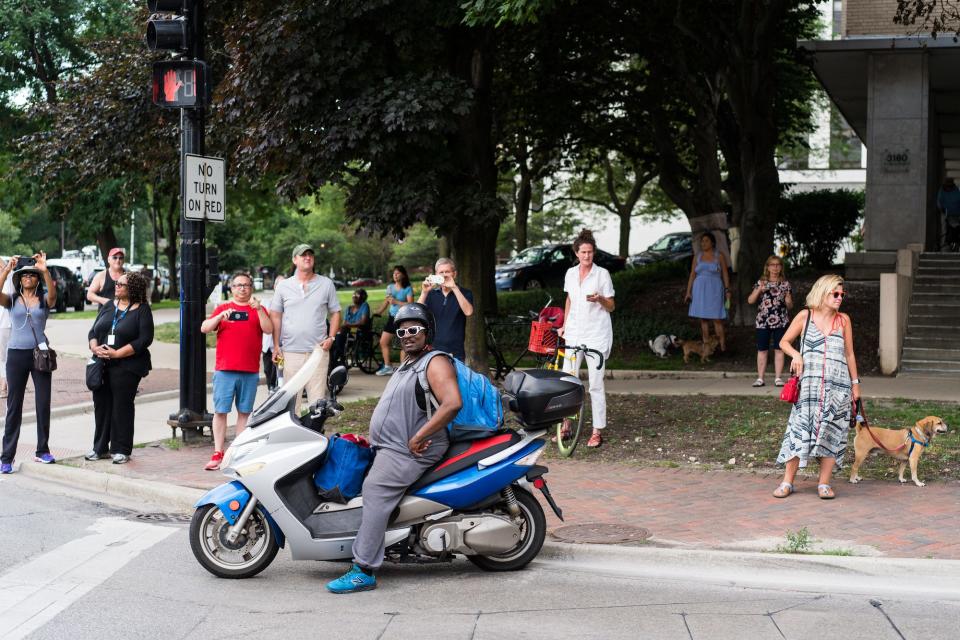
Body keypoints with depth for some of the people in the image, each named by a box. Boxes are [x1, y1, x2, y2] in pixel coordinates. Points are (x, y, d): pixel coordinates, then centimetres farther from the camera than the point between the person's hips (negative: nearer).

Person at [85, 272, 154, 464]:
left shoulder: (142, 310, -3)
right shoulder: (109, 306, 14)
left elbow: (144, 340, -12)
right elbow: (93, 331, 14)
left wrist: (117, 353, -17)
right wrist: (95, 348, -8)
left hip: (126, 366, -5)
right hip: (102, 365, 5)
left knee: (122, 406, -2)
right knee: (101, 405, 7)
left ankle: (121, 450, 6)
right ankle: (101, 448, 17)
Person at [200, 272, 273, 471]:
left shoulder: (258, 310, 11)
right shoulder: (222, 308, 12)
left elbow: (269, 329, -5)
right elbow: (204, 328, 1)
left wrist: (258, 309, -16)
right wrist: (221, 316, -15)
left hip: (250, 372, 0)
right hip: (225, 370, 0)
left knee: (244, 412, 5)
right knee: (220, 411, -3)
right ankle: (217, 454, -1)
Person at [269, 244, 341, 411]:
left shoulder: (326, 284, 6)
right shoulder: (283, 286, 7)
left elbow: (335, 313, 11)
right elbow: (276, 316, 9)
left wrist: (331, 337, -3)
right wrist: (276, 346, 2)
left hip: (318, 349, -1)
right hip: (291, 352, 1)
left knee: (317, 396, -2)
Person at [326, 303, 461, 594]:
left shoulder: (436, 363, -10)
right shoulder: (406, 366, 23)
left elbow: (452, 403, -26)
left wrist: (418, 437, -26)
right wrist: (374, 438, 23)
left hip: (410, 450, -12)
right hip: (388, 447, 12)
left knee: (375, 489, -26)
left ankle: (364, 571, -32)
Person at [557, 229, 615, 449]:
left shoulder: (602, 274, -5)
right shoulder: (571, 273, 8)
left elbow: (611, 307, -1)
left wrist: (599, 299, -21)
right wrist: (564, 326, 18)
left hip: (597, 334, -4)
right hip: (575, 332, 4)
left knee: (596, 384, -4)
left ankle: (598, 431, 2)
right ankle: (566, 426, 13)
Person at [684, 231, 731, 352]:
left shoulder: (719, 256, 4)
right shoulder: (697, 257, 11)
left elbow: (725, 274, 3)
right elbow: (692, 275, 10)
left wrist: (727, 290, -5)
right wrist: (688, 292, 4)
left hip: (714, 291, -3)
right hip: (700, 290, 3)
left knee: (717, 319, -7)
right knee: (703, 319, 2)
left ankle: (722, 347, -6)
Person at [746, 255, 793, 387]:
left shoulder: (785, 284, 5)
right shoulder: (761, 282, 4)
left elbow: (790, 306, 9)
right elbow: (750, 300, -1)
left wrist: (788, 301, -14)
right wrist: (759, 290, -15)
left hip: (780, 322, 0)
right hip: (763, 322, 0)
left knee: (779, 349, 3)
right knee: (762, 350, 2)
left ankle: (778, 378, 9)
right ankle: (760, 378, 7)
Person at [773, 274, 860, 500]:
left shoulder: (843, 320, 8)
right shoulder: (805, 316, 4)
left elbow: (849, 354, 14)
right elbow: (784, 342, 12)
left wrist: (855, 384, 13)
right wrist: (796, 355, -7)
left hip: (838, 386, 2)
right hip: (810, 384, -2)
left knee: (831, 431, 0)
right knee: (800, 430, -5)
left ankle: (824, 483, 7)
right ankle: (787, 482, 2)